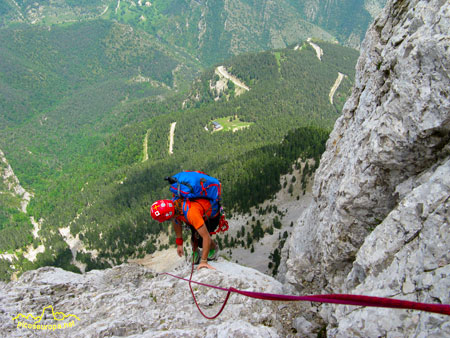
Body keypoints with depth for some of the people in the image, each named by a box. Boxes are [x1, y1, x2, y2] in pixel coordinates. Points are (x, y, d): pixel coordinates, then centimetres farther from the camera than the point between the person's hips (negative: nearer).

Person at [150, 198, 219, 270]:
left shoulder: (190, 212, -45)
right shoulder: (172, 205, -26)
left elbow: (206, 237, -42)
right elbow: (177, 222, -3)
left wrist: (204, 261, -41)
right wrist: (179, 243, -3)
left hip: (212, 216, -5)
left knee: (200, 241, -21)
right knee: (194, 237, -13)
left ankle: (214, 248, 11)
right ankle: (195, 252, 20)